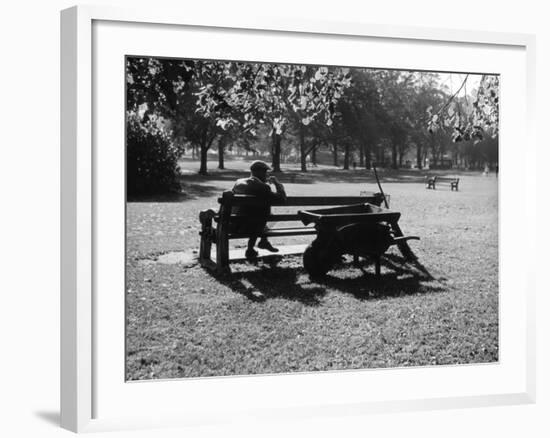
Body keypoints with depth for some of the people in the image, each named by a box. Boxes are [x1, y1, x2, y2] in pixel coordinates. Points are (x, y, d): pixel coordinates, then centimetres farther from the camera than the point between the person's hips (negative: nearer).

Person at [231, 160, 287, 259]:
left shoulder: (238, 182, 6)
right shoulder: (262, 187, -14)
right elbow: (282, 197, -10)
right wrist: (276, 183, 3)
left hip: (233, 225, 7)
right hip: (248, 228, -7)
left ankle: (264, 241, 43)